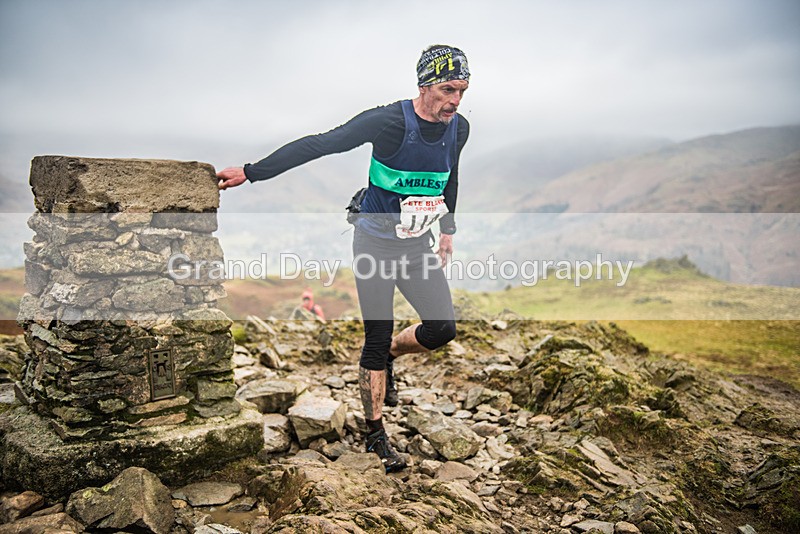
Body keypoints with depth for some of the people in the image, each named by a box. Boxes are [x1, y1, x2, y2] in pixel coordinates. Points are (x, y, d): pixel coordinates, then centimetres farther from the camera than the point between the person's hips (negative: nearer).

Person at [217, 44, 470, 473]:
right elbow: (319, 145, -24)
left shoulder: (458, 128, -4)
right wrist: (251, 173, -25)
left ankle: (389, 355, 29)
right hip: (376, 243, -5)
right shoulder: (389, 122, -23)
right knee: (376, 340, -1)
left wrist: (448, 228, 22)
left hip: (418, 245, 5)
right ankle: (375, 434, 16)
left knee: (442, 329, -4)